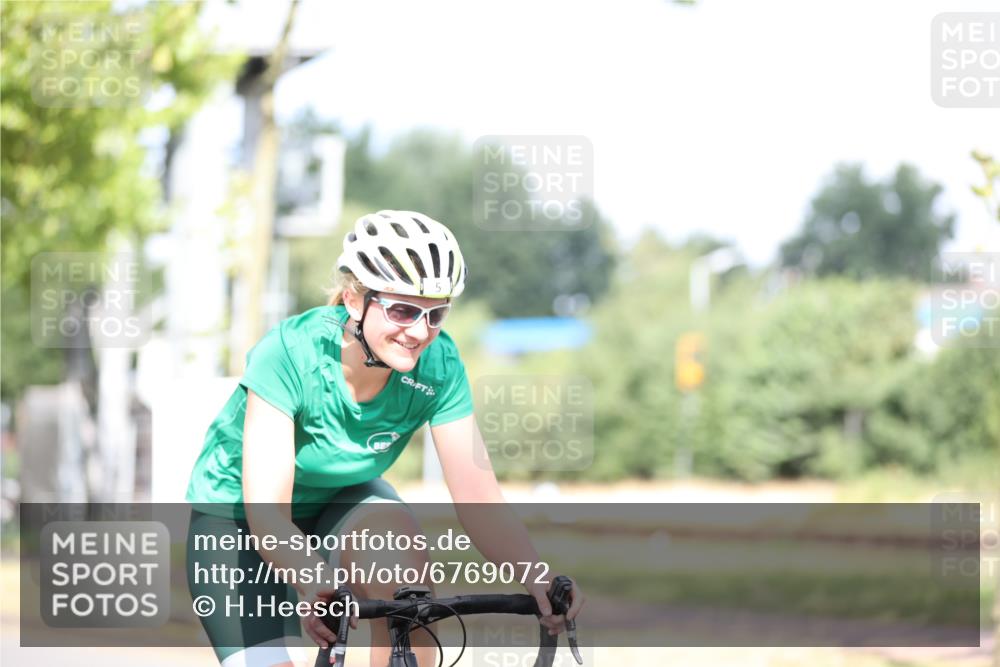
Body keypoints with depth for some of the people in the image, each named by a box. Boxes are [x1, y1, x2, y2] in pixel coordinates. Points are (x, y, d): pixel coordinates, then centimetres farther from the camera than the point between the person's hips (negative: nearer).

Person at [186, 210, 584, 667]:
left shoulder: (437, 365, -22)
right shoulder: (290, 352, -32)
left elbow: (479, 502, -24)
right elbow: (266, 514, -38)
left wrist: (537, 582, -43)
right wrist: (314, 580, -58)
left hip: (340, 500, 3)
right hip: (235, 516, -2)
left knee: (396, 536, -31)